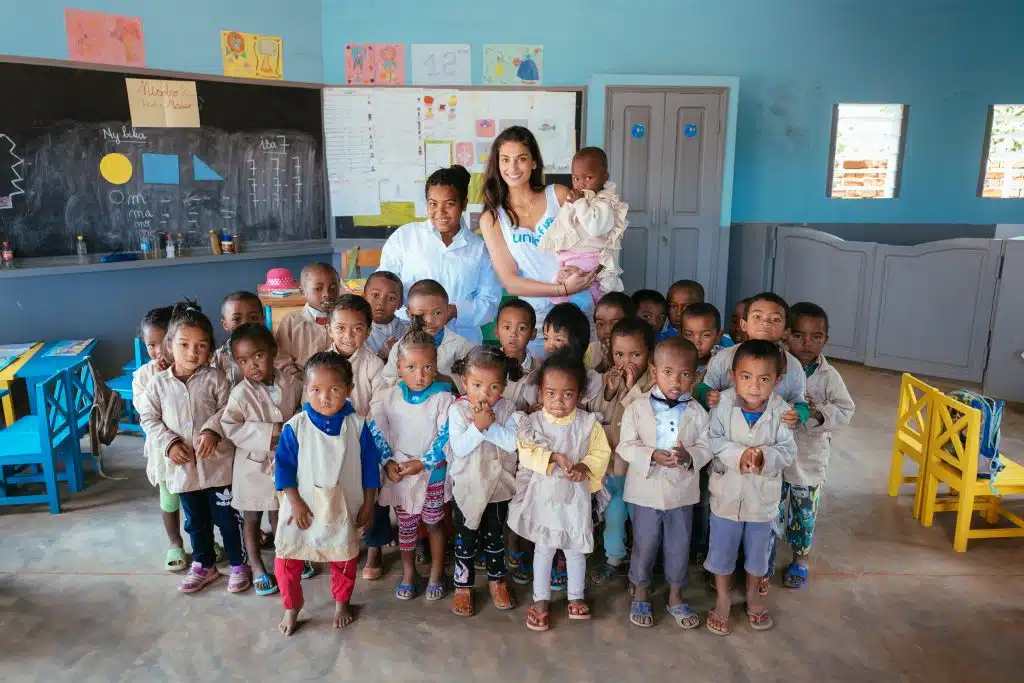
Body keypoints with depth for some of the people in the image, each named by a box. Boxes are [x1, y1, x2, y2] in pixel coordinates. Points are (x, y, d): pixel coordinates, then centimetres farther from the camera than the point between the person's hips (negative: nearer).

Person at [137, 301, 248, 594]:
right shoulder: (158, 383, -3)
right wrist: (169, 443, -12)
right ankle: (204, 564, 38)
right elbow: (149, 418, 1)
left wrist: (213, 430, -24)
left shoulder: (215, 378, -9)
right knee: (195, 520, 19)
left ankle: (239, 563, 26)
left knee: (227, 516, 9)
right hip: (181, 465, 3)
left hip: (217, 462, -2)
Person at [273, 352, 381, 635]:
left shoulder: (357, 425, -11)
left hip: (344, 509, 1)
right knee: (286, 562, 5)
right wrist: (295, 503, -13)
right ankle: (292, 607, 32)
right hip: (304, 508, 0)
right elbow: (284, 466, -8)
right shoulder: (295, 426, -14)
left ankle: (341, 603, 44)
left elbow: (369, 466, -4)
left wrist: (368, 504, -2)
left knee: (345, 561, 17)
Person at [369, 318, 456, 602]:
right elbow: (376, 430, -2)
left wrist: (422, 463, -21)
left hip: (432, 474, -2)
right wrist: (388, 462, -11)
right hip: (398, 475, 3)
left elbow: (447, 437, -17)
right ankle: (408, 572, 37)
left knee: (434, 523, 15)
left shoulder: (442, 398, -16)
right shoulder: (392, 397, -6)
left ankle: (436, 572, 34)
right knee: (406, 525, 18)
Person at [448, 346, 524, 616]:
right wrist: (477, 426, -33)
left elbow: (513, 442, -21)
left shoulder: (507, 409, -9)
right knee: (466, 539, 12)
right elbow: (458, 448, -22)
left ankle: (497, 580, 39)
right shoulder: (457, 410, -14)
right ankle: (463, 585, 29)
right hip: (467, 486, -2)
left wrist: (490, 425, -29)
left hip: (498, 485, 2)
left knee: (495, 536, 20)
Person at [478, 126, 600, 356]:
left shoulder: (559, 195, 4)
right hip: (536, 319, 0)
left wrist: (583, 268, -17)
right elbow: (510, 282, -6)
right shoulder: (491, 219, 2)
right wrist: (563, 289, -17)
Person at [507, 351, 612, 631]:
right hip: (543, 496, 0)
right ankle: (540, 600, 29)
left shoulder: (588, 423, -8)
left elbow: (601, 453, -6)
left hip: (575, 496, 1)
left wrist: (584, 467, -22)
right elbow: (526, 453, -17)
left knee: (575, 549, 16)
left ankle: (576, 597, 35)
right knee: (543, 549, 13)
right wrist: (553, 457, -28)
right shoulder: (533, 422, -10)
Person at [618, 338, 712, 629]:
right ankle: (641, 596, 34)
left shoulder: (697, 412, -6)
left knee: (679, 547, 15)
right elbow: (626, 446, -9)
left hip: (682, 491, 2)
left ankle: (676, 597, 36)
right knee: (644, 546, 13)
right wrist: (653, 456, -25)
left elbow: (707, 447, -2)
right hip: (647, 490, -1)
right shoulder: (637, 409, -11)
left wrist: (689, 456, -22)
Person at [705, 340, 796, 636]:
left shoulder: (781, 410, -14)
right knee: (722, 548, 14)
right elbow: (713, 440, -18)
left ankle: (753, 595, 46)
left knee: (758, 548, 20)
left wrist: (764, 456, -31)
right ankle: (722, 599, 37)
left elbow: (788, 451, -13)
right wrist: (739, 454, -32)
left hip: (763, 495, 1)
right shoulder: (722, 403, -16)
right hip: (727, 491, -1)